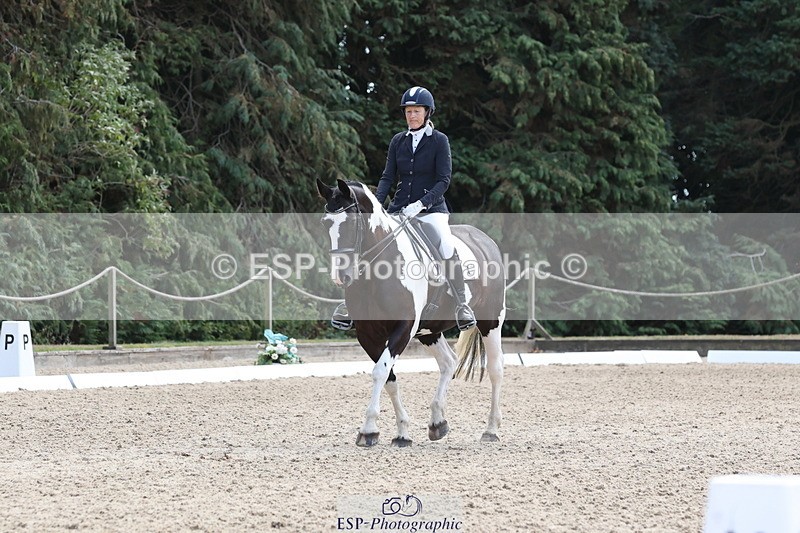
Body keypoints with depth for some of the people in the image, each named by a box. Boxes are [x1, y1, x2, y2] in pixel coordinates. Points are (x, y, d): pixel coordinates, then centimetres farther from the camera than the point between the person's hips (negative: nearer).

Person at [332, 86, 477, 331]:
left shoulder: (439, 140, -3)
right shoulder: (398, 141, 8)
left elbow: (444, 179, -10)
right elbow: (388, 177, 6)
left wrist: (421, 204, -23)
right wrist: (376, 203, -11)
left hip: (431, 208, -4)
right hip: (399, 208, 4)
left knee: (447, 245, -29)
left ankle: (462, 305, -21)